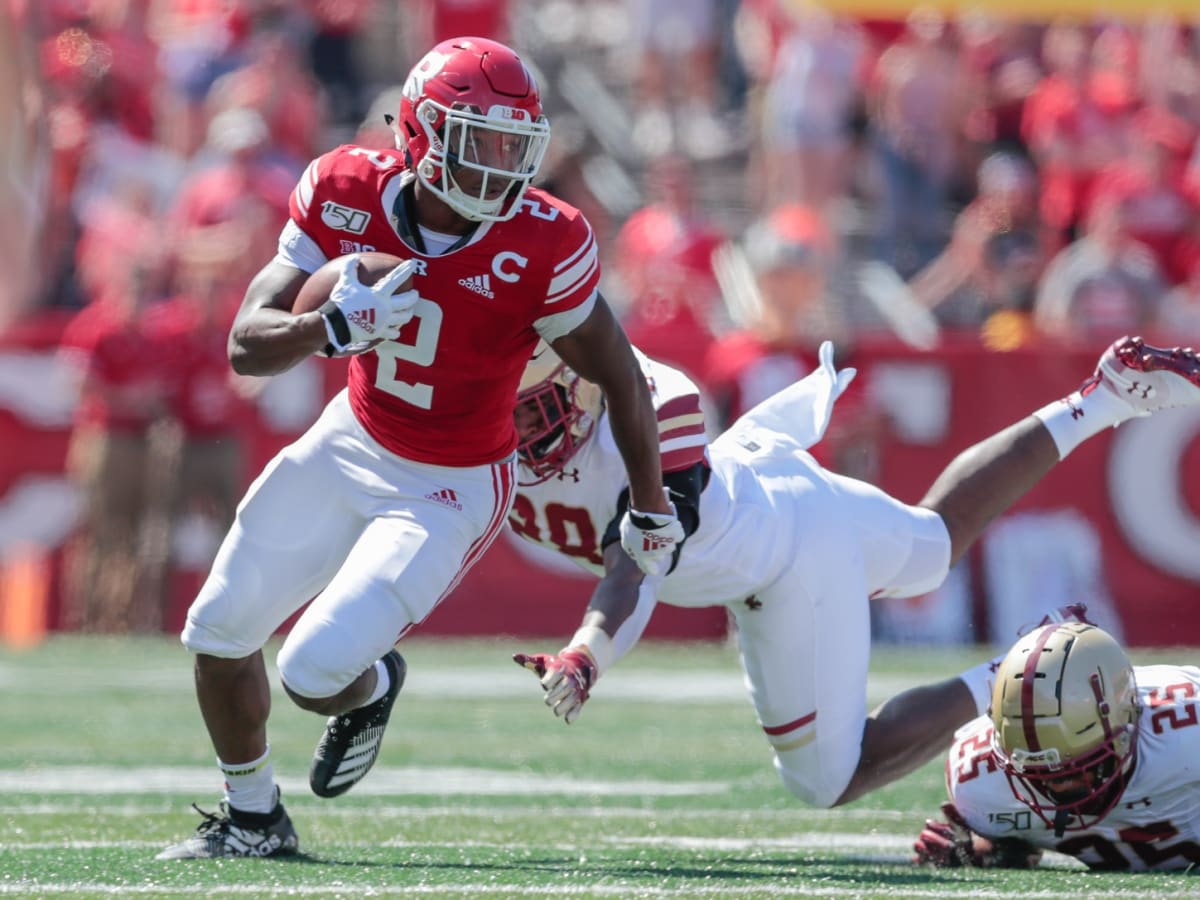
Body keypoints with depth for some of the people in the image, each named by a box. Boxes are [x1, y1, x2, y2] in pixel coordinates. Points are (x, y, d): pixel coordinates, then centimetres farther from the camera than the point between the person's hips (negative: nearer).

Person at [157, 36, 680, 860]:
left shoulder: (541, 247, -27)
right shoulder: (346, 195, -19)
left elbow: (618, 376, -13)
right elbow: (247, 345, -20)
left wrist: (652, 508, -3)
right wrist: (335, 327, -41)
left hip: (449, 492, -4)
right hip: (353, 445, 4)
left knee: (315, 672, -15)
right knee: (221, 631, 11)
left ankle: (371, 689, 24)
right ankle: (253, 819, 35)